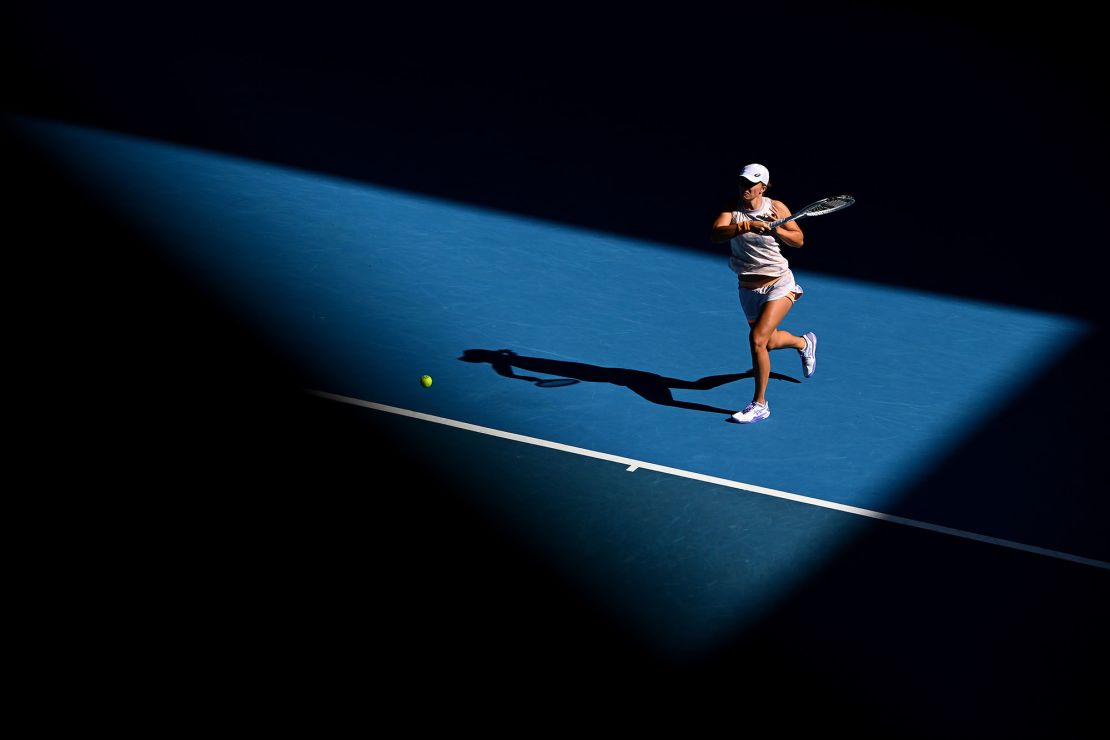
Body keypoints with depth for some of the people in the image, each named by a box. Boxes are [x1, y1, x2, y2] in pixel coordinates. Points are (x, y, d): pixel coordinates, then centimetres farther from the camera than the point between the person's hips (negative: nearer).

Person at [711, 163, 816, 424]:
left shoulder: (776, 207, -11)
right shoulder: (732, 208, -9)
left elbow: (799, 240, -3)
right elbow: (715, 235, -26)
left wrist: (777, 229, -22)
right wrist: (747, 226, -40)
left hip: (779, 286, -4)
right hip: (748, 289, 4)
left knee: (757, 338, -21)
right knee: (770, 342, 23)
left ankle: (759, 404, -7)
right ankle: (804, 343, 60)